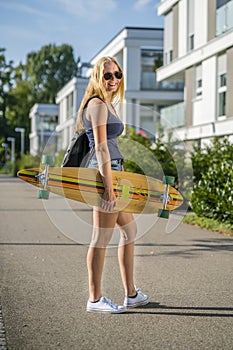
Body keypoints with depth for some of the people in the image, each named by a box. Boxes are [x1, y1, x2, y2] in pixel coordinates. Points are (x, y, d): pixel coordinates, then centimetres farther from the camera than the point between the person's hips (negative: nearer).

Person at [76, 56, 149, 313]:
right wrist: (108, 184, -22)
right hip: (105, 174, -11)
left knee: (129, 230, 16)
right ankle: (95, 299, 4)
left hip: (112, 172, 11)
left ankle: (131, 294, 23)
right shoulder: (97, 104, -11)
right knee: (102, 239, -4)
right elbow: (100, 147, -18)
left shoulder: (107, 104, 20)